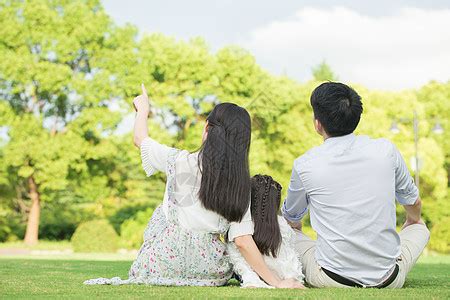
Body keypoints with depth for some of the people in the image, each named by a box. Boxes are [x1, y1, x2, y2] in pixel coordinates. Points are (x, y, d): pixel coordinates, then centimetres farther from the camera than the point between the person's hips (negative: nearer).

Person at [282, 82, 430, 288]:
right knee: (419, 228, 30)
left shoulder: (304, 165, -9)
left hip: (332, 281, -1)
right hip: (389, 280, 1)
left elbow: (291, 219, 13)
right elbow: (414, 203, 15)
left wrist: (297, 229, 39)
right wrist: (414, 221, 40)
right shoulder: (386, 150, -5)